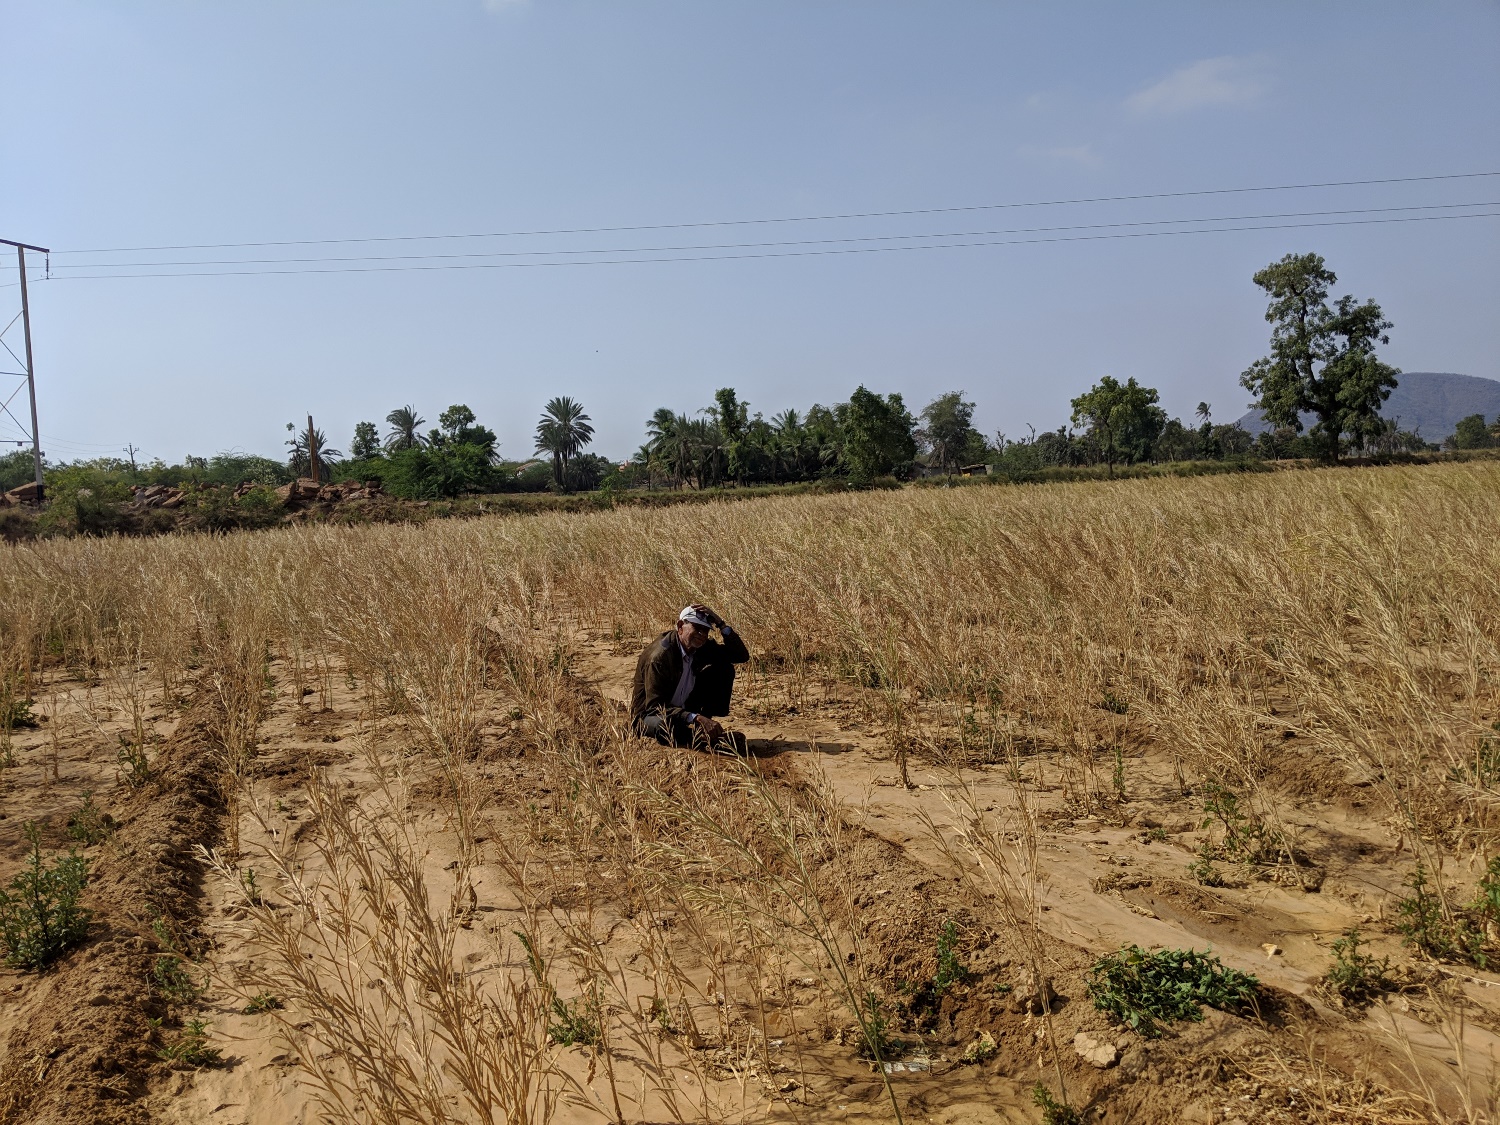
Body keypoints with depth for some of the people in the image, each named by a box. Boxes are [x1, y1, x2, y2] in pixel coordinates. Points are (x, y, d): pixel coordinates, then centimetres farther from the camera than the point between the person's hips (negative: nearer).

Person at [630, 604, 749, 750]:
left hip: (684, 708, 7)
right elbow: (655, 705, -33)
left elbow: (742, 655, -3)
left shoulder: (703, 647, -5)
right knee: (665, 726, -44)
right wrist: (696, 718, -44)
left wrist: (721, 624, -18)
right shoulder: (659, 656, -28)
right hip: (649, 715, -7)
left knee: (724, 668, -3)